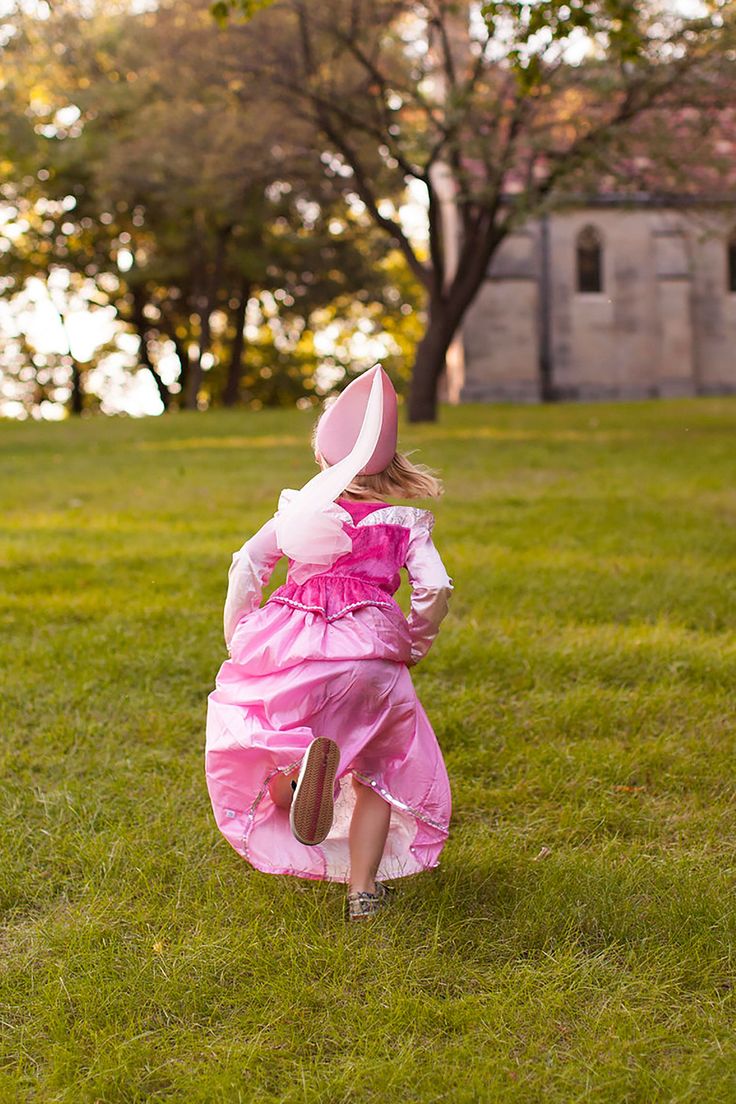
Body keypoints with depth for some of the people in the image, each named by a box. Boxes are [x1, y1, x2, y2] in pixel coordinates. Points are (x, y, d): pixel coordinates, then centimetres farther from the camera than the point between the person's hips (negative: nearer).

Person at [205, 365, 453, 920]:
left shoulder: (302, 509, 13)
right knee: (377, 770, 16)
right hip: (369, 649, 0)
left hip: (290, 642, 0)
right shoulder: (405, 521, 12)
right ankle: (363, 888, 8)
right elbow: (435, 589, 1)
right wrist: (415, 646, 17)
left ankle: (300, 760, -24)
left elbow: (248, 565, 6)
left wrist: (238, 639, 16)